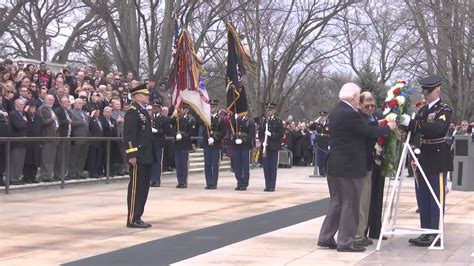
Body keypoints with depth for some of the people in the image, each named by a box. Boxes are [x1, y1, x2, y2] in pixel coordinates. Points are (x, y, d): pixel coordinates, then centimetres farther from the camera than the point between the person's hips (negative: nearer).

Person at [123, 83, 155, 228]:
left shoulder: (144, 111, 17)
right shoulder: (132, 112, -12)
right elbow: (128, 135, -18)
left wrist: (151, 154, 16)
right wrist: (132, 155, -23)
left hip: (146, 156, 9)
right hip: (138, 157, -9)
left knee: (144, 187, 11)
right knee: (136, 187, -5)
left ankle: (137, 217, 17)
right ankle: (132, 219, -1)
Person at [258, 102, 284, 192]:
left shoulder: (278, 121, 2)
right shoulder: (263, 121, 11)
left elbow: (281, 134, -4)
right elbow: (260, 133, 10)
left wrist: (271, 134, -17)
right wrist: (262, 141, -7)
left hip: (274, 147, -3)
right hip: (265, 147, 3)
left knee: (273, 167, -2)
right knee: (266, 167, 4)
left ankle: (272, 186, 1)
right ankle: (267, 185, 10)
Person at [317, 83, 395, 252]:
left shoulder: (335, 112, 12)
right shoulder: (350, 114, -18)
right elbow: (369, 132, -14)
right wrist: (388, 127, 1)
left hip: (335, 165, 9)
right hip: (349, 166, -9)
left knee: (337, 201, 15)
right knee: (350, 203, -2)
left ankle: (325, 238, 16)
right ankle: (345, 242, 1)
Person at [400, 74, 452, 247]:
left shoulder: (445, 110, -7)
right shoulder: (422, 110, 16)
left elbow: (438, 128, -25)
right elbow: (416, 131, 15)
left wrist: (412, 123, -31)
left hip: (437, 160, -7)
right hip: (422, 159, 7)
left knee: (436, 199, -3)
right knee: (423, 199, 10)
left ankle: (435, 234, 0)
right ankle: (425, 232, 17)